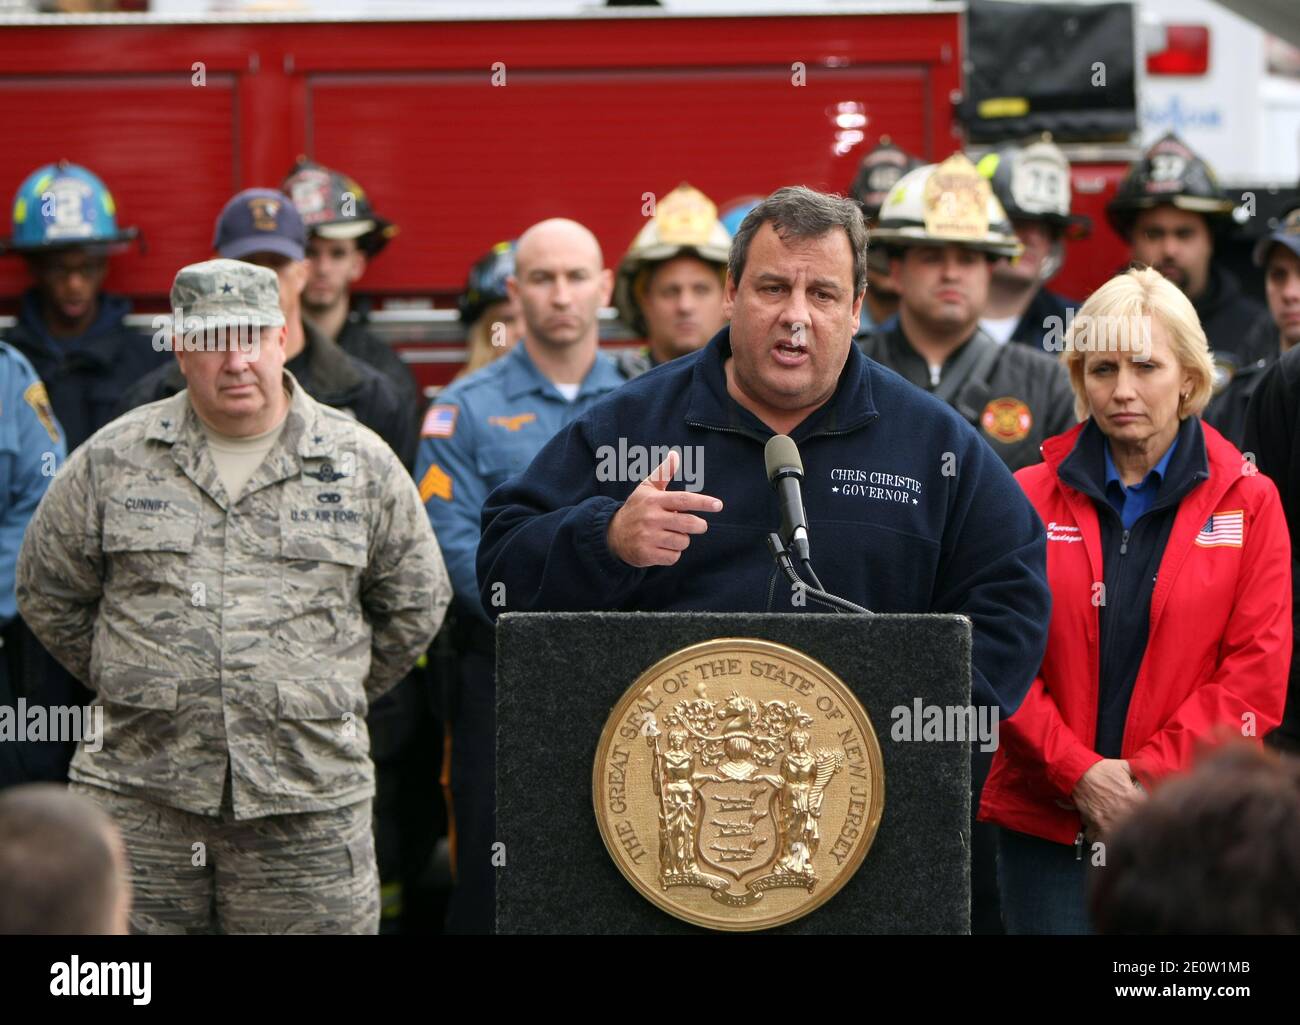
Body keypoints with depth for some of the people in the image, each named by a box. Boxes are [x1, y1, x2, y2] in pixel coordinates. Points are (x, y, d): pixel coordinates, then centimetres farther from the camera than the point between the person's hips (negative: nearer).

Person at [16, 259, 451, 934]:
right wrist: (131, 684, 11)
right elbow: (49, 593, 14)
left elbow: (415, 606, 15)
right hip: (139, 796, 0)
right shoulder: (112, 460, 5)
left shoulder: (361, 464, 6)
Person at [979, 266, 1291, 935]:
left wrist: (1148, 778, -10)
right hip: (1047, 822, 1)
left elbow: (1258, 673, -1)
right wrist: (1081, 775, -10)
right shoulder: (1031, 497, 8)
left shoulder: (1248, 502, 6)